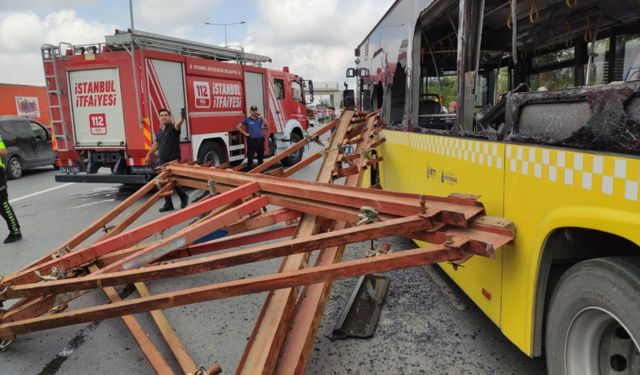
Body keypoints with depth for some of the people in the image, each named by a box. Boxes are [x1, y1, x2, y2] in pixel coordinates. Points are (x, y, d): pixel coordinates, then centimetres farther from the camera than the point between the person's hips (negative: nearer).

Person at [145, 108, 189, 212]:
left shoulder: (173, 128, -8)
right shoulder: (160, 131, 14)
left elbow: (178, 125, -32)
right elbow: (156, 144, 25)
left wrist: (182, 118, -53)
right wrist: (149, 155, 25)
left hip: (173, 161, -7)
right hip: (162, 161, 7)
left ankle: (184, 197, 19)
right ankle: (168, 204, 16)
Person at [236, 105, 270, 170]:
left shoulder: (260, 119, 11)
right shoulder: (247, 120, 2)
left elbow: (267, 125, -3)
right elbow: (238, 126, 0)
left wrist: (261, 117, -9)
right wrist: (245, 133, -4)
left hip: (260, 140, 4)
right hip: (251, 140, -4)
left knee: (261, 157, 11)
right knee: (250, 158, -3)